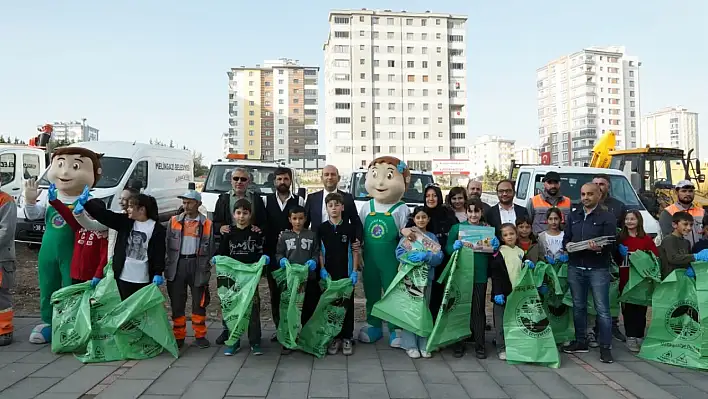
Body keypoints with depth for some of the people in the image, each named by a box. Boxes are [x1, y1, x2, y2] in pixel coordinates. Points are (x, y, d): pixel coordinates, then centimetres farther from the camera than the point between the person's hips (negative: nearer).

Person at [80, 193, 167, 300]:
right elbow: (104, 214, 1)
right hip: (123, 276, 5)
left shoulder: (158, 229, -9)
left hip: (143, 279, -5)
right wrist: (86, 203, -10)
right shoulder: (125, 221, 5)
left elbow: (159, 254, -11)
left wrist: (158, 273, -19)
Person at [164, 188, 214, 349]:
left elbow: (210, 249, 4)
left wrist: (206, 270, -3)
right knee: (177, 302, 5)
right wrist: (169, 266, 0)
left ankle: (200, 335, 16)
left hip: (197, 265, -1)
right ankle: (178, 336, 17)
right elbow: (168, 245, 7)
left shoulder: (207, 224, 2)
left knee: (199, 302, 3)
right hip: (177, 265, 1)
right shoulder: (174, 221, 7)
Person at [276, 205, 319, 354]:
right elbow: (278, 253, 8)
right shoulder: (284, 236, 8)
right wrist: (282, 260, -12)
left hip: (308, 277, 0)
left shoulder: (312, 235, 8)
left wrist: (313, 261, -14)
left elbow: (317, 253, 5)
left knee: (308, 309, 3)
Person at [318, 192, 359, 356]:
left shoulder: (350, 227, -1)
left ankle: (347, 338, 14)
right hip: (328, 273, 1)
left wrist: (354, 271, -2)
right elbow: (319, 250, 5)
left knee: (347, 305, 3)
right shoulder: (321, 228, 2)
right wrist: (322, 269, -4)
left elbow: (355, 250, 3)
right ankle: (334, 338, 18)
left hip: (346, 273, -1)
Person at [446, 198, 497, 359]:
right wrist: (454, 247, -20)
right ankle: (459, 343, 18)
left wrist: (495, 246, -10)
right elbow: (447, 248, 1)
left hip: (480, 275, 1)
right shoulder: (457, 228, 3)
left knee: (478, 309, 6)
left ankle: (480, 345, 15)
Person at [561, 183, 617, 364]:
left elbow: (611, 244, -7)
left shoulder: (607, 217, 0)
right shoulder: (573, 215, 15)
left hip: (598, 268, -4)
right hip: (575, 267, 5)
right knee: (578, 306, 11)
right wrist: (567, 245, -6)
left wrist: (599, 248, -27)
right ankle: (580, 341, 23)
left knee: (602, 309, -2)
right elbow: (566, 238, 16)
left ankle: (605, 347, 5)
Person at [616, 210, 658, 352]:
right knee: (628, 308, 2)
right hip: (625, 279, 0)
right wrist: (621, 254, -12)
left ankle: (639, 336, 15)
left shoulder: (646, 239, 4)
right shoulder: (620, 239, 5)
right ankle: (631, 337, 8)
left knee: (640, 309, 5)